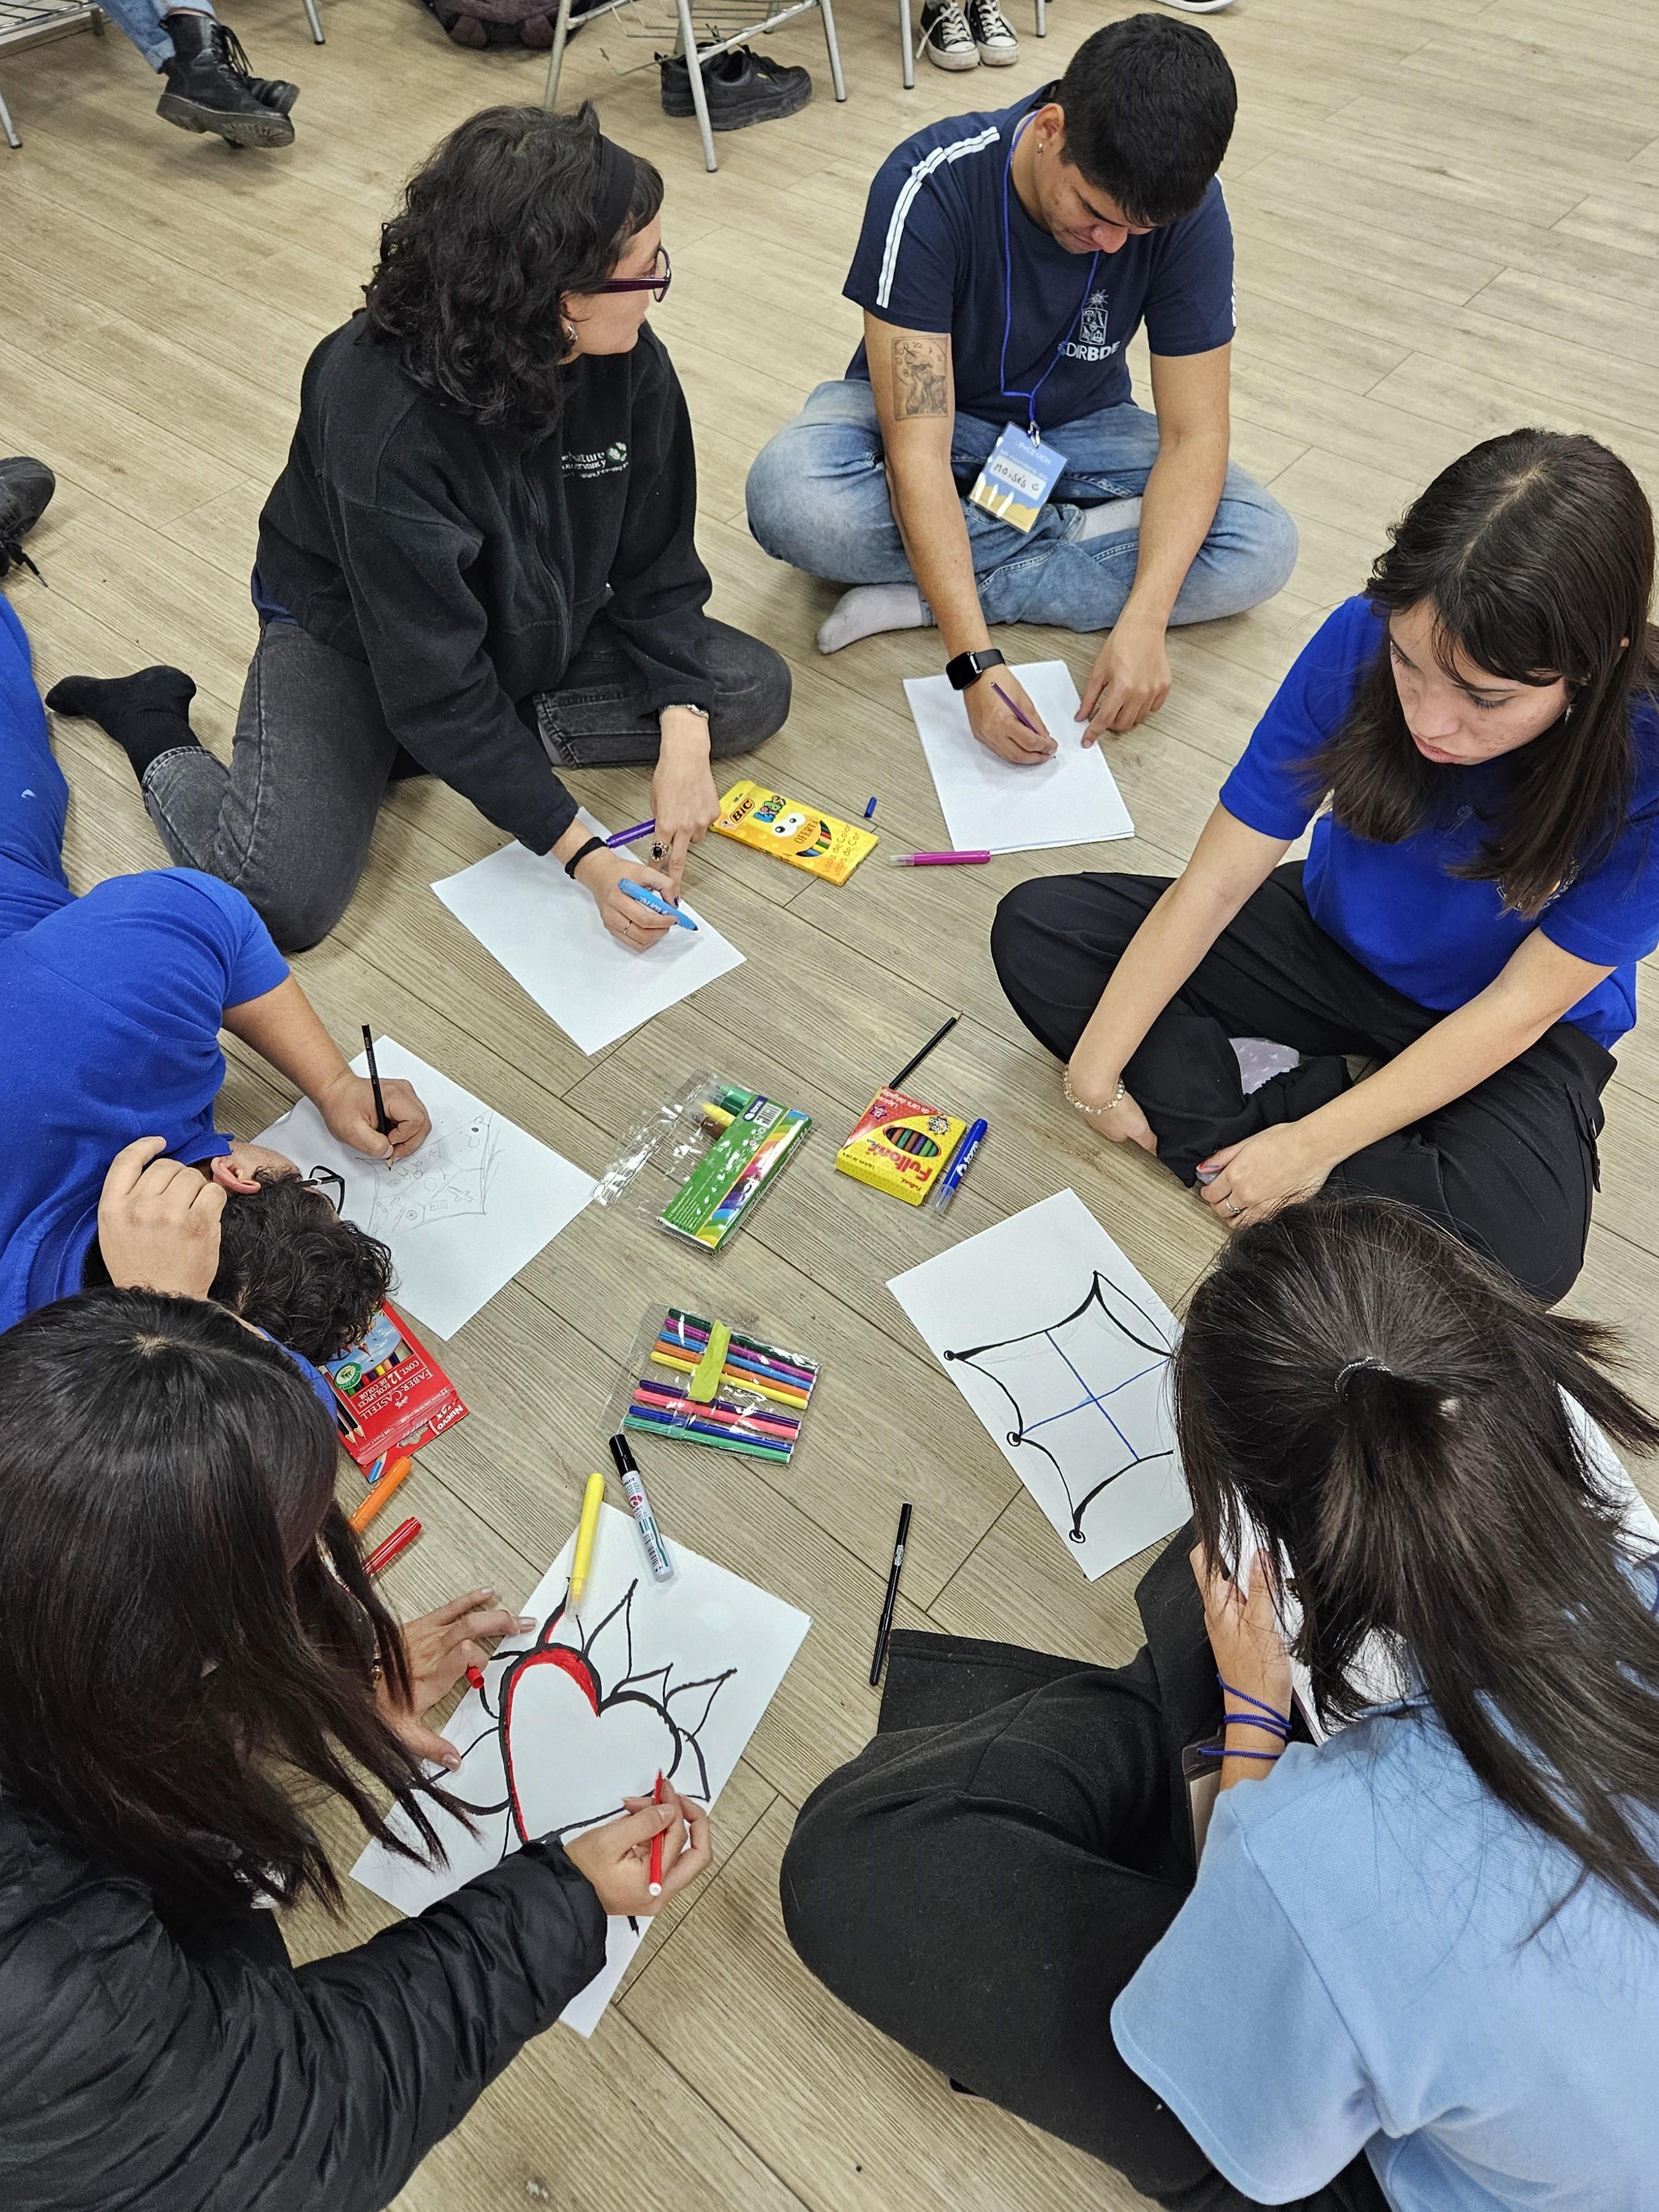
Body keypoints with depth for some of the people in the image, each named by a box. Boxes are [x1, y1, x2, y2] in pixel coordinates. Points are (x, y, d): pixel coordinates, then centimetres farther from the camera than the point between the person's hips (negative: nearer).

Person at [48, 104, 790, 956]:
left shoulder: (631, 363, -18)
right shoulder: (382, 416, -35)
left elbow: (656, 570, -8)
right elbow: (436, 681, -32)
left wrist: (682, 732, -25)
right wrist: (582, 856, -33)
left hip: (535, 629, 6)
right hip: (352, 633, -6)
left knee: (754, 693, -9)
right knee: (276, 901, -25)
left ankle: (448, 746, -8)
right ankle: (159, 732, 9)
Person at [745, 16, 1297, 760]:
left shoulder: (1186, 208, -21)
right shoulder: (930, 186, -29)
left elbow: (1193, 435, -19)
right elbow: (918, 452, -34)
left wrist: (1142, 622, -36)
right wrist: (973, 661, -44)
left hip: (1077, 429, 3)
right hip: (929, 418, -2)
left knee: (1262, 546, -22)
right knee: (788, 498, -36)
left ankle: (916, 596, -23)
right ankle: (1081, 535, -14)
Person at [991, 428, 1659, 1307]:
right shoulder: (1362, 642, -23)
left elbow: (1518, 1007, -22)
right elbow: (1215, 881, -19)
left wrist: (1311, 1146, -26)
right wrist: (1096, 1066, -20)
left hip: (1512, 1037, -3)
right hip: (1333, 945, 4)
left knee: (1522, 1245, -36)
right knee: (1035, 929, -11)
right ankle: (1242, 1131, -20)